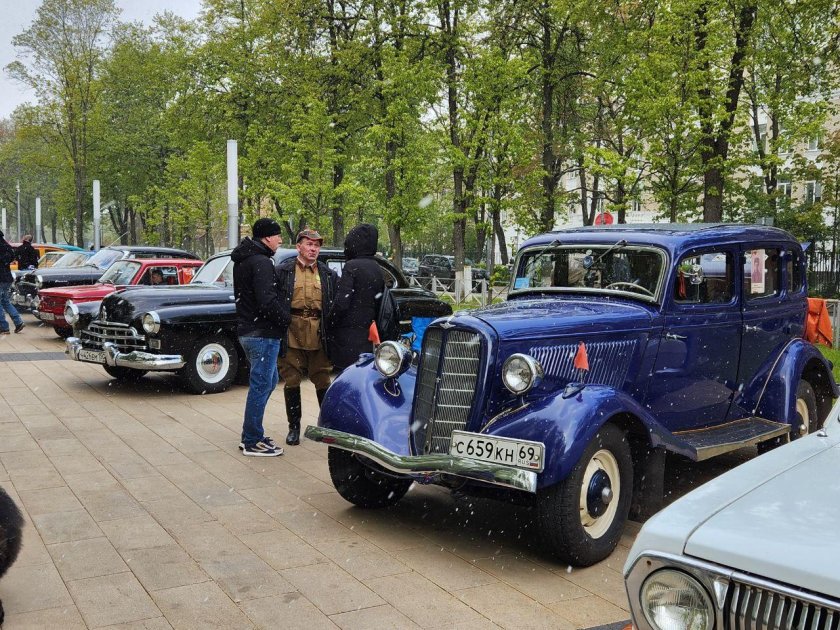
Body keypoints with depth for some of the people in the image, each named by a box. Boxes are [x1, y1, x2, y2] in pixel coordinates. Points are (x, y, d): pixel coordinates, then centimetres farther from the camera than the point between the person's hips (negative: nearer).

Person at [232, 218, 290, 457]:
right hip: (263, 333, -10)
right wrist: (288, 320, -13)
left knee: (269, 380, 19)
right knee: (261, 385, -2)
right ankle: (252, 442, 5)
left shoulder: (242, 261, 15)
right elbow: (268, 302, -25)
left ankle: (252, 435, 24)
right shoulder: (262, 263, -17)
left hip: (247, 330, 10)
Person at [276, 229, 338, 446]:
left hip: (318, 334, 1)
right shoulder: (283, 271, 4)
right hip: (292, 332, -1)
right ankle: (294, 427, 17)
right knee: (291, 381, 5)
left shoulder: (328, 275, 10)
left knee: (322, 381, 8)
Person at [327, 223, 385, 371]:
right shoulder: (377, 269, 12)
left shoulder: (352, 266, -12)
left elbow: (341, 302, -18)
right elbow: (379, 301, 16)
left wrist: (330, 324, -6)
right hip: (368, 333, 8)